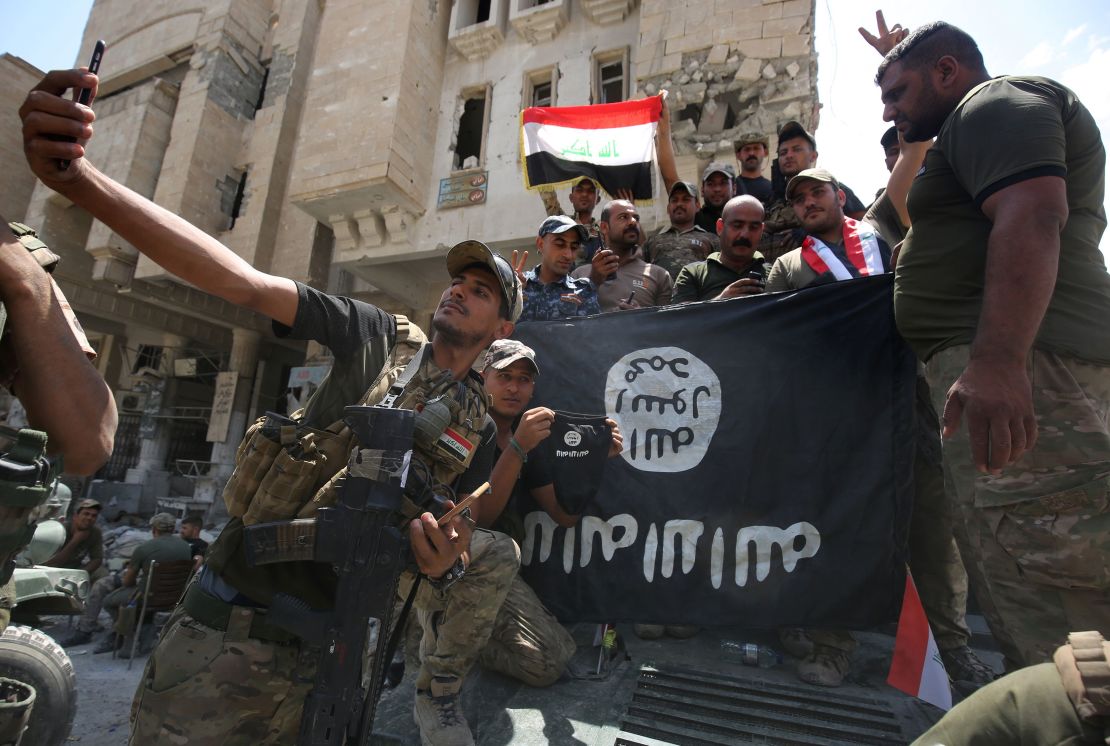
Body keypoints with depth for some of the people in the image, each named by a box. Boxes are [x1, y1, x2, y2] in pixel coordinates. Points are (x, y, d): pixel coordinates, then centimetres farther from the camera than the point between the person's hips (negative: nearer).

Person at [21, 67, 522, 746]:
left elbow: (454, 535, 7)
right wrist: (78, 176, -25)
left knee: (496, 553, -9)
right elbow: (243, 282, -14)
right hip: (240, 603, -1)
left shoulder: (480, 427, 3)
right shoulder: (383, 337, -3)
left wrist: (447, 564, -18)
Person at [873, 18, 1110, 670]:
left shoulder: (996, 105, 1)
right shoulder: (983, 124, 32)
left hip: (1016, 364, -11)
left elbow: (1031, 220, -17)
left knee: (1039, 575, -12)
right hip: (1000, 365, 11)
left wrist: (996, 360, -28)